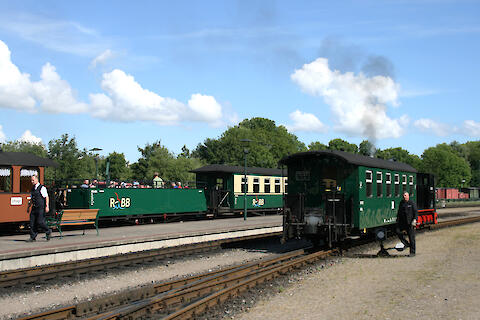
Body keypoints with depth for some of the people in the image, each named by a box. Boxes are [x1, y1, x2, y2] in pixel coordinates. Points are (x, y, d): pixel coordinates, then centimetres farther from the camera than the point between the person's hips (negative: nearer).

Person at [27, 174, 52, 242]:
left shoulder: (42, 188, -7)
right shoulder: (33, 189, 15)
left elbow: (46, 197, -10)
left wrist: (47, 206, -17)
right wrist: (29, 207, 23)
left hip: (41, 208, -7)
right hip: (34, 208, 7)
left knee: (40, 222, -11)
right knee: (32, 223, 1)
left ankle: (48, 231, 13)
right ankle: (32, 237, 6)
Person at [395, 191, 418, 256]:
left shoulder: (412, 203, -1)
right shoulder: (401, 203, 13)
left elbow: (416, 212, -8)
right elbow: (399, 212, 20)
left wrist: (415, 219, -23)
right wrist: (397, 221, 15)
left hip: (410, 223, -4)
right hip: (402, 222, 5)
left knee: (411, 237, -2)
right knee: (397, 230, -19)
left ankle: (412, 252, 7)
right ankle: (406, 244, -2)